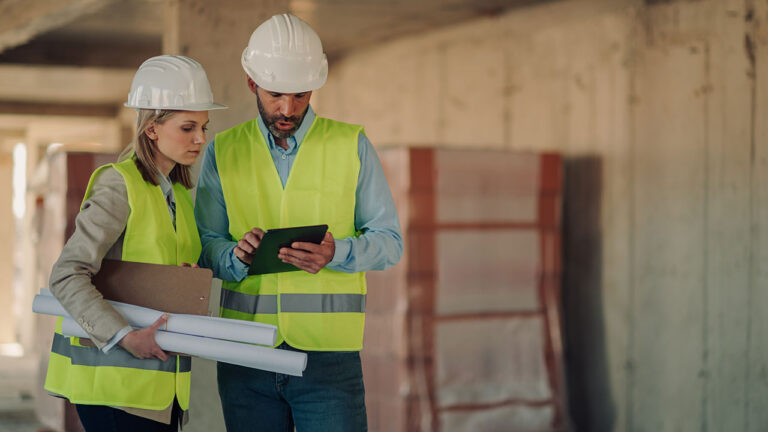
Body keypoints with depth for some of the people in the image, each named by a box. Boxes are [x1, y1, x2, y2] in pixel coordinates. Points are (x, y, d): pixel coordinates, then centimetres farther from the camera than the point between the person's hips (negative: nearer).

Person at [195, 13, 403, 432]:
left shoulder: (351, 145, 3)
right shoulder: (223, 151, 7)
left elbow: (389, 241, 3)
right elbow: (205, 244, 7)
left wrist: (336, 253, -17)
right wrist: (237, 254, -16)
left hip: (328, 354, -1)